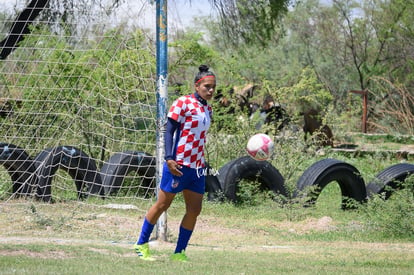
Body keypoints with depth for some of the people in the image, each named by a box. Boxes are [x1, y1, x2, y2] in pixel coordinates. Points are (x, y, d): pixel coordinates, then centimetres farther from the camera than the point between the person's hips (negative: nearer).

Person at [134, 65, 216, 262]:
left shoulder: (208, 110, 14)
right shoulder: (183, 103, -8)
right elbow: (169, 131, -11)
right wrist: (169, 158, -21)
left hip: (197, 168, 7)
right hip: (179, 165, -7)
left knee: (194, 210, 3)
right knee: (162, 205, 2)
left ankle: (179, 253, 12)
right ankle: (141, 244, 15)